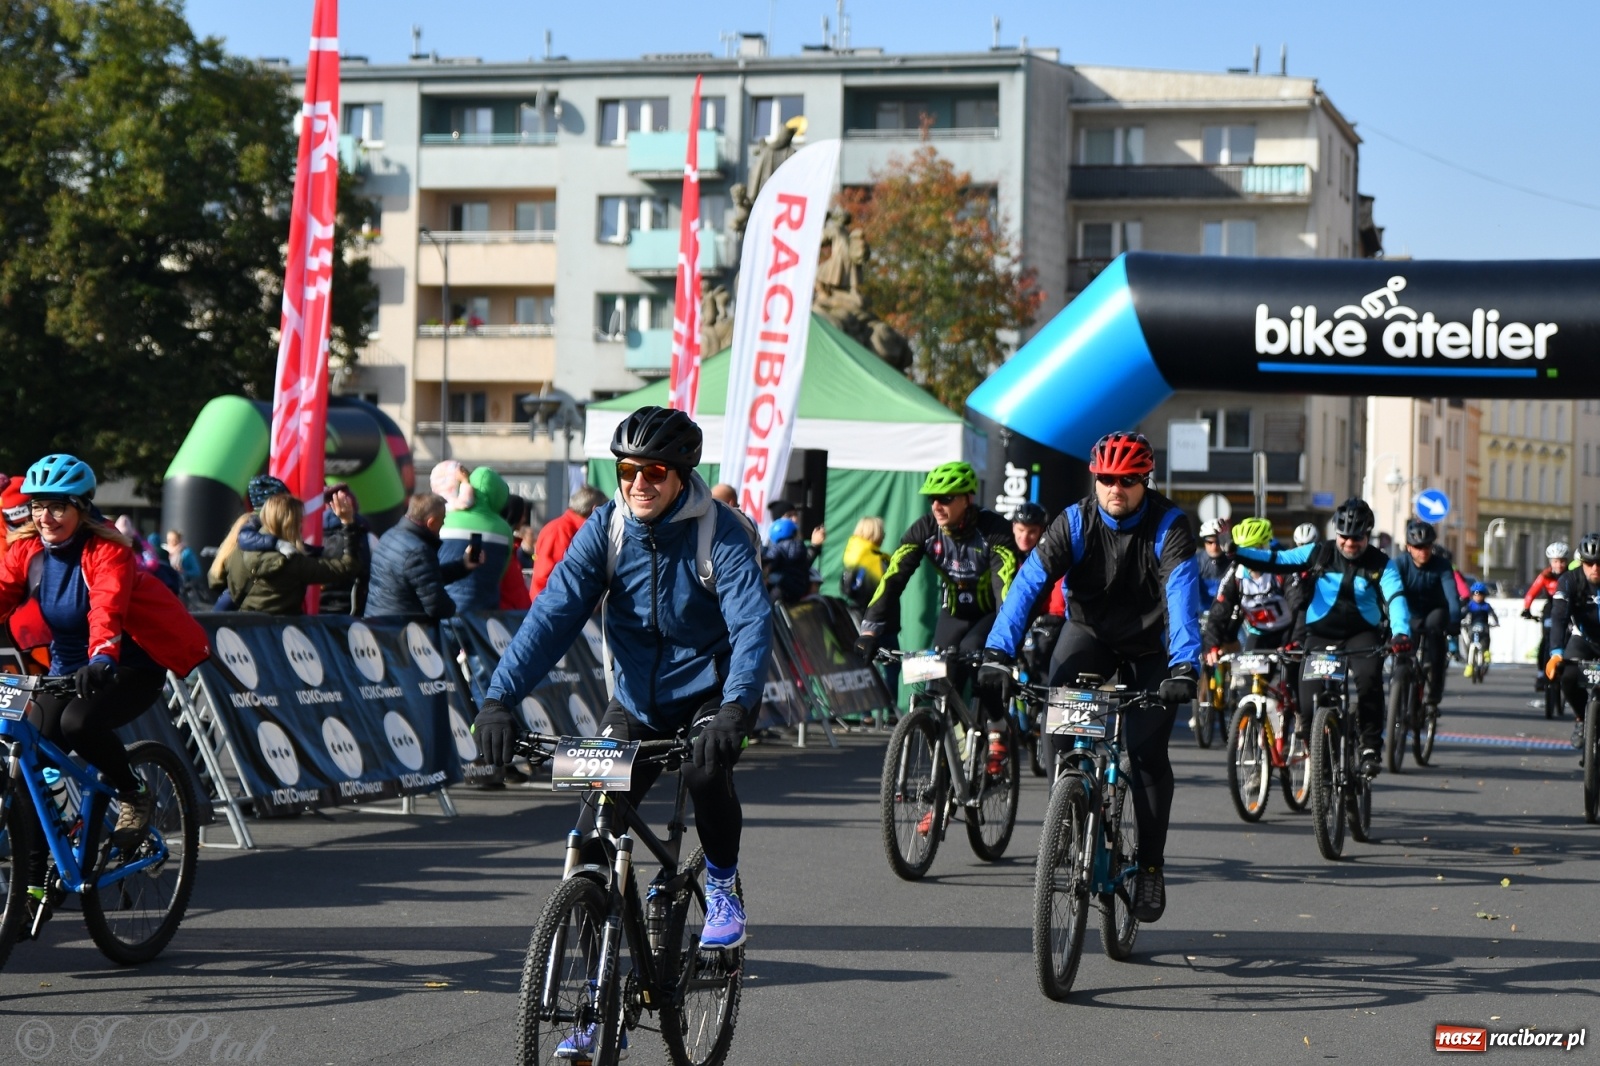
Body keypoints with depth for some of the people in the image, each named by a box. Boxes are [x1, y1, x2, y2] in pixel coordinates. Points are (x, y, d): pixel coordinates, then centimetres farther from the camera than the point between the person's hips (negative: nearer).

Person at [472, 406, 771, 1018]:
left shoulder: (721, 533, -18)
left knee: (705, 769, -35)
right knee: (593, 840, -7)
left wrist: (735, 707, -47)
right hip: (637, 698, 3)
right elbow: (555, 611, -17)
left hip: (710, 692, -3)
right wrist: (500, 697, -29)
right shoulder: (607, 527, -9)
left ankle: (723, 884, -3)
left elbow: (752, 624, -29)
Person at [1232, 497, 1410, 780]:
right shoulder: (1319, 554, -2)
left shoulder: (1381, 564, -5)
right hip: (1321, 634, 1)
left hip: (1362, 634, -1)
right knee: (1309, 700, -12)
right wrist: (1235, 552, -21)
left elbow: (1395, 598, -19)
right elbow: (1276, 561, -6)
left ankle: (1370, 746, -16)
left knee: (1369, 677, -32)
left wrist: (1401, 632, -39)